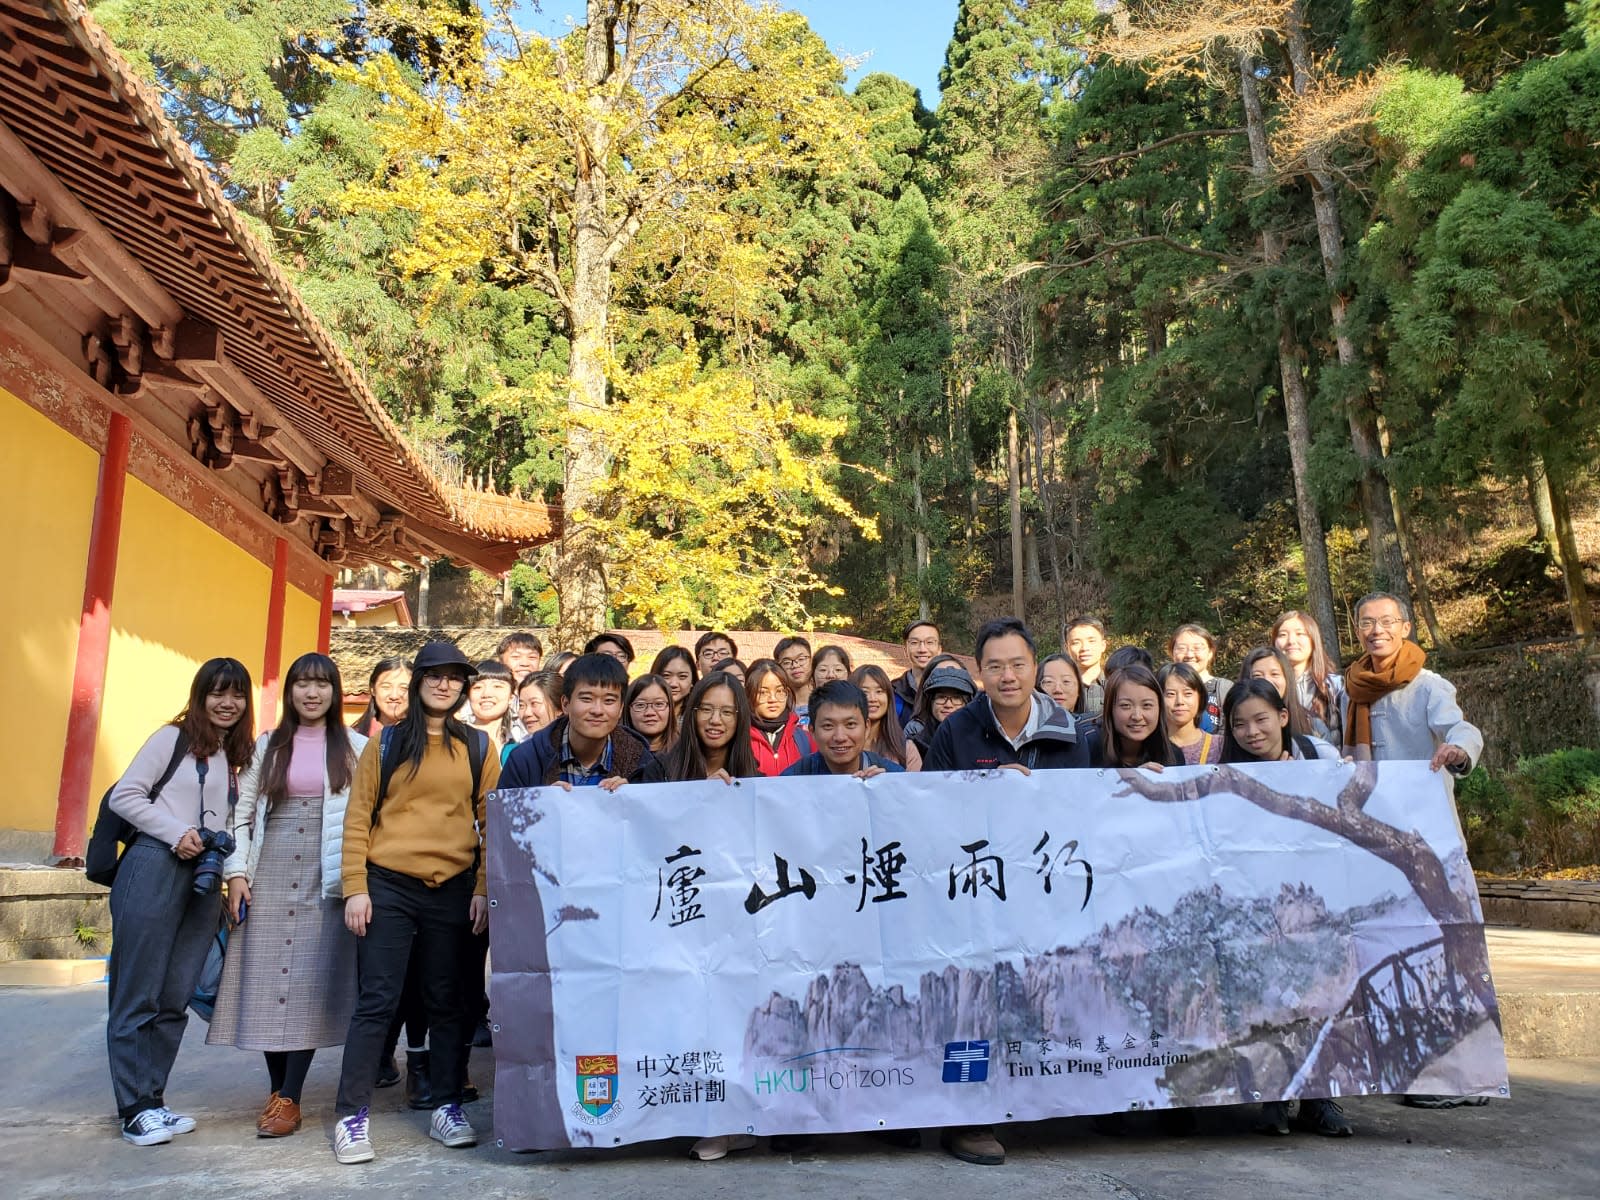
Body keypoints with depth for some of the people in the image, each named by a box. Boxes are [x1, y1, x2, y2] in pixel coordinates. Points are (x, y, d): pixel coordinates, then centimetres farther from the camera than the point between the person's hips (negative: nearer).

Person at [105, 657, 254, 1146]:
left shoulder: (238, 756, 17)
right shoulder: (173, 738, 1)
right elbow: (123, 795, -4)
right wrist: (177, 832, -12)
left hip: (205, 880, 6)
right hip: (155, 869, -5)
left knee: (175, 999, 7)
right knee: (139, 995, -1)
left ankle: (152, 1099, 17)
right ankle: (136, 1108, 7)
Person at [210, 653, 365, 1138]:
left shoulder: (355, 747, 4)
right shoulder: (268, 746, 12)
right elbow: (243, 812, 11)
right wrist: (236, 872, 1)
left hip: (327, 878, -3)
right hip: (270, 878, 3)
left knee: (310, 980, -4)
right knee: (267, 979, 2)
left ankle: (289, 1099, 3)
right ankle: (277, 1089, 16)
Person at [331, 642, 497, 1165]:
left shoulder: (478, 747, 7)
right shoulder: (386, 743, 5)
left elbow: (493, 822, 6)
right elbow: (357, 817, 3)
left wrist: (484, 889, -1)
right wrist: (355, 888, -4)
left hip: (453, 890, 1)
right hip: (388, 886, -1)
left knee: (447, 1002, 10)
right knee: (376, 1001, 0)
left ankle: (447, 1107, 21)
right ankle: (352, 1116, 10)